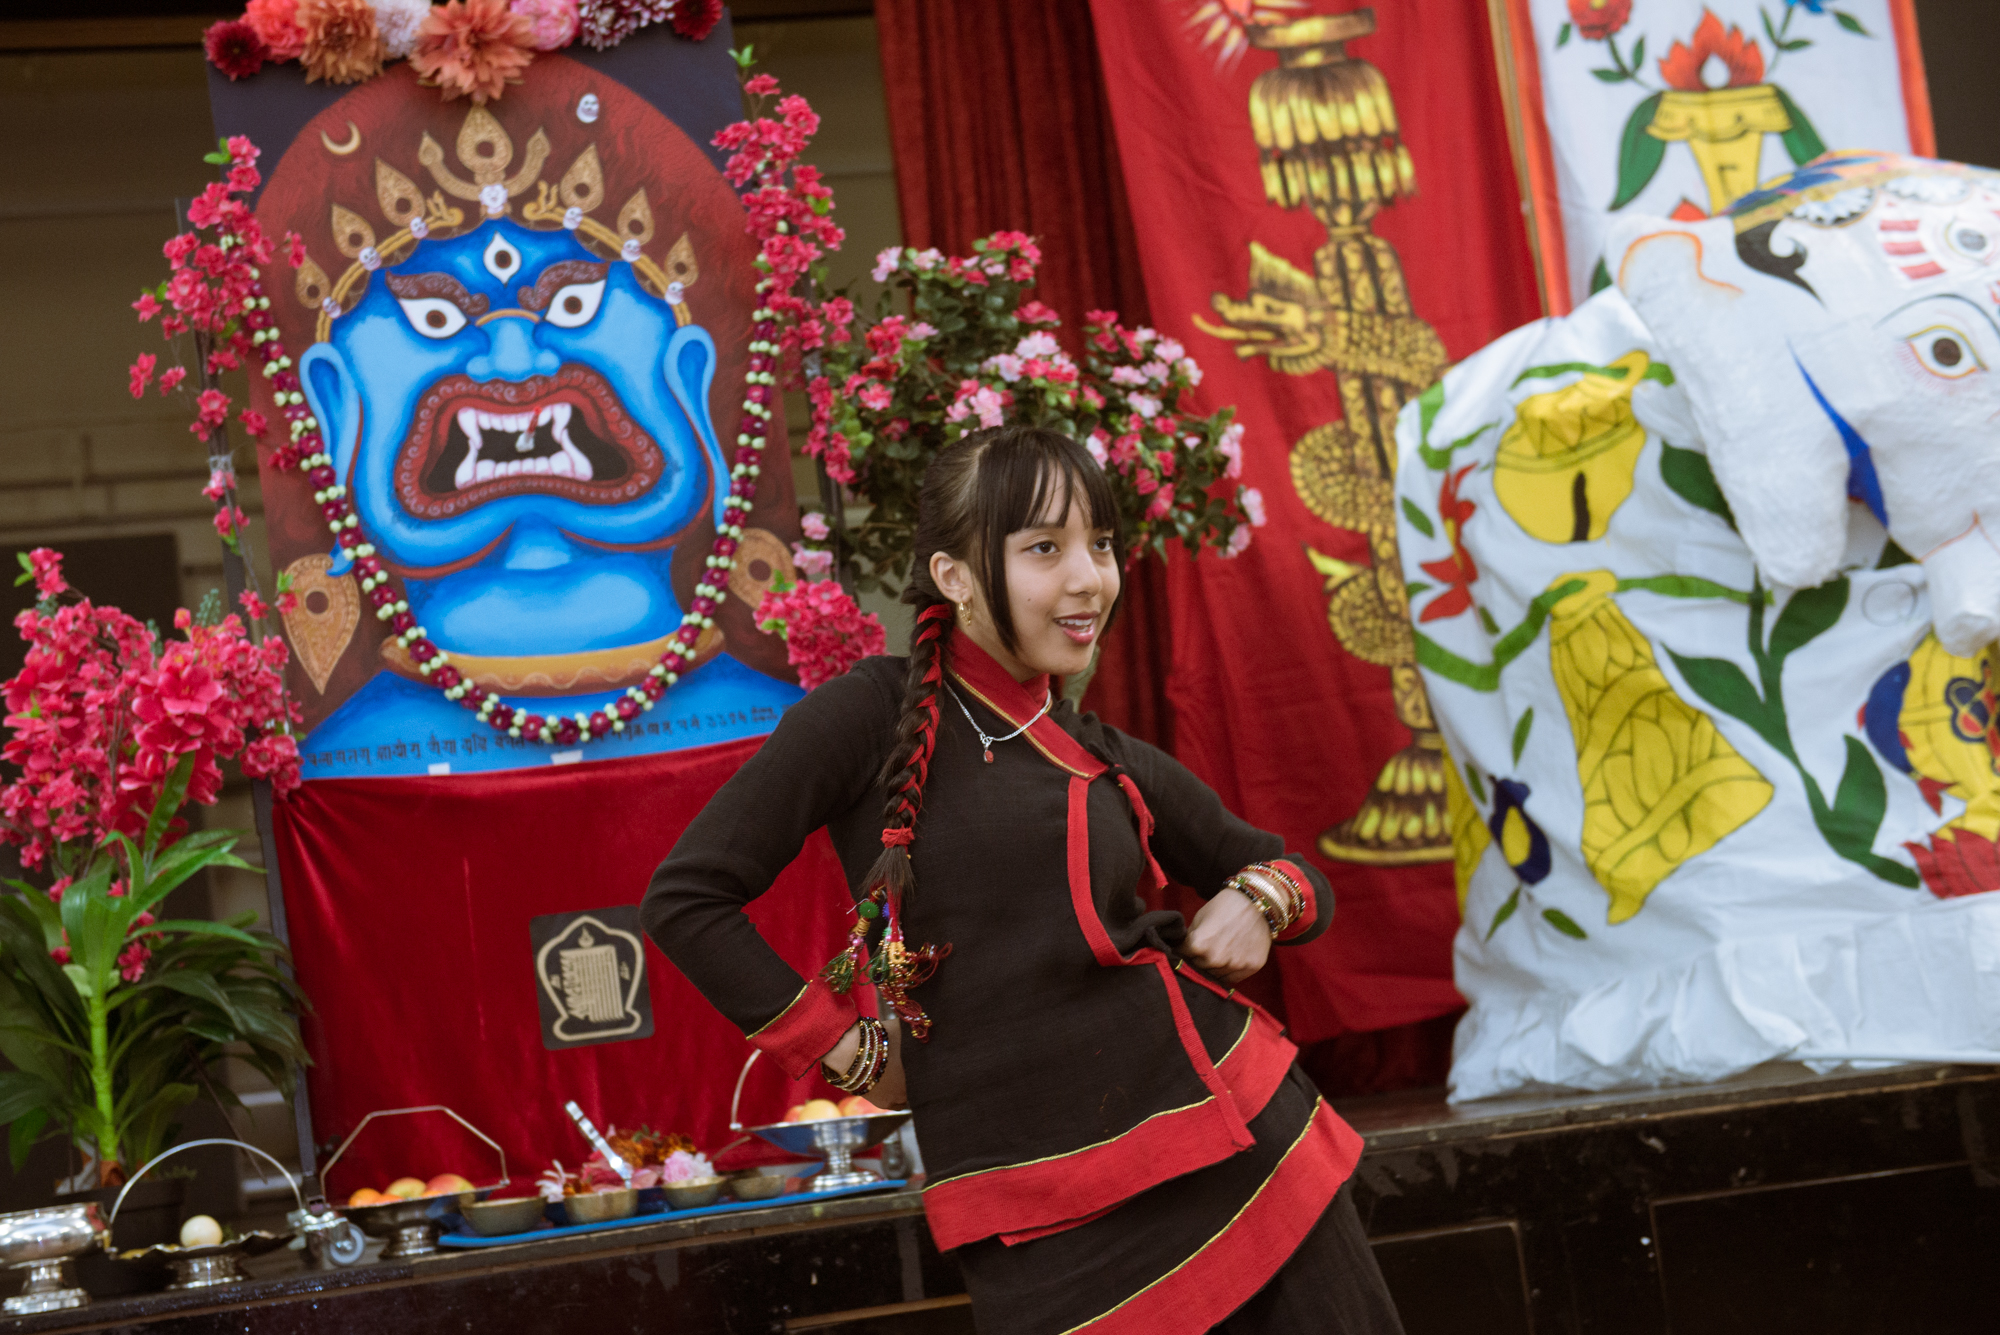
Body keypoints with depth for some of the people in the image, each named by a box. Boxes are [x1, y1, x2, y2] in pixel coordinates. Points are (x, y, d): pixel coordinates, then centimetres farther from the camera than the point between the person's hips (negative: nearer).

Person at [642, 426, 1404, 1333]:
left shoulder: (1113, 768, 12)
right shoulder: (878, 715, -3)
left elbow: (1291, 871, 27)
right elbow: (686, 899, -5)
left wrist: (1258, 901, 4)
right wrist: (851, 1049, -4)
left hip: (1244, 1145, 5)